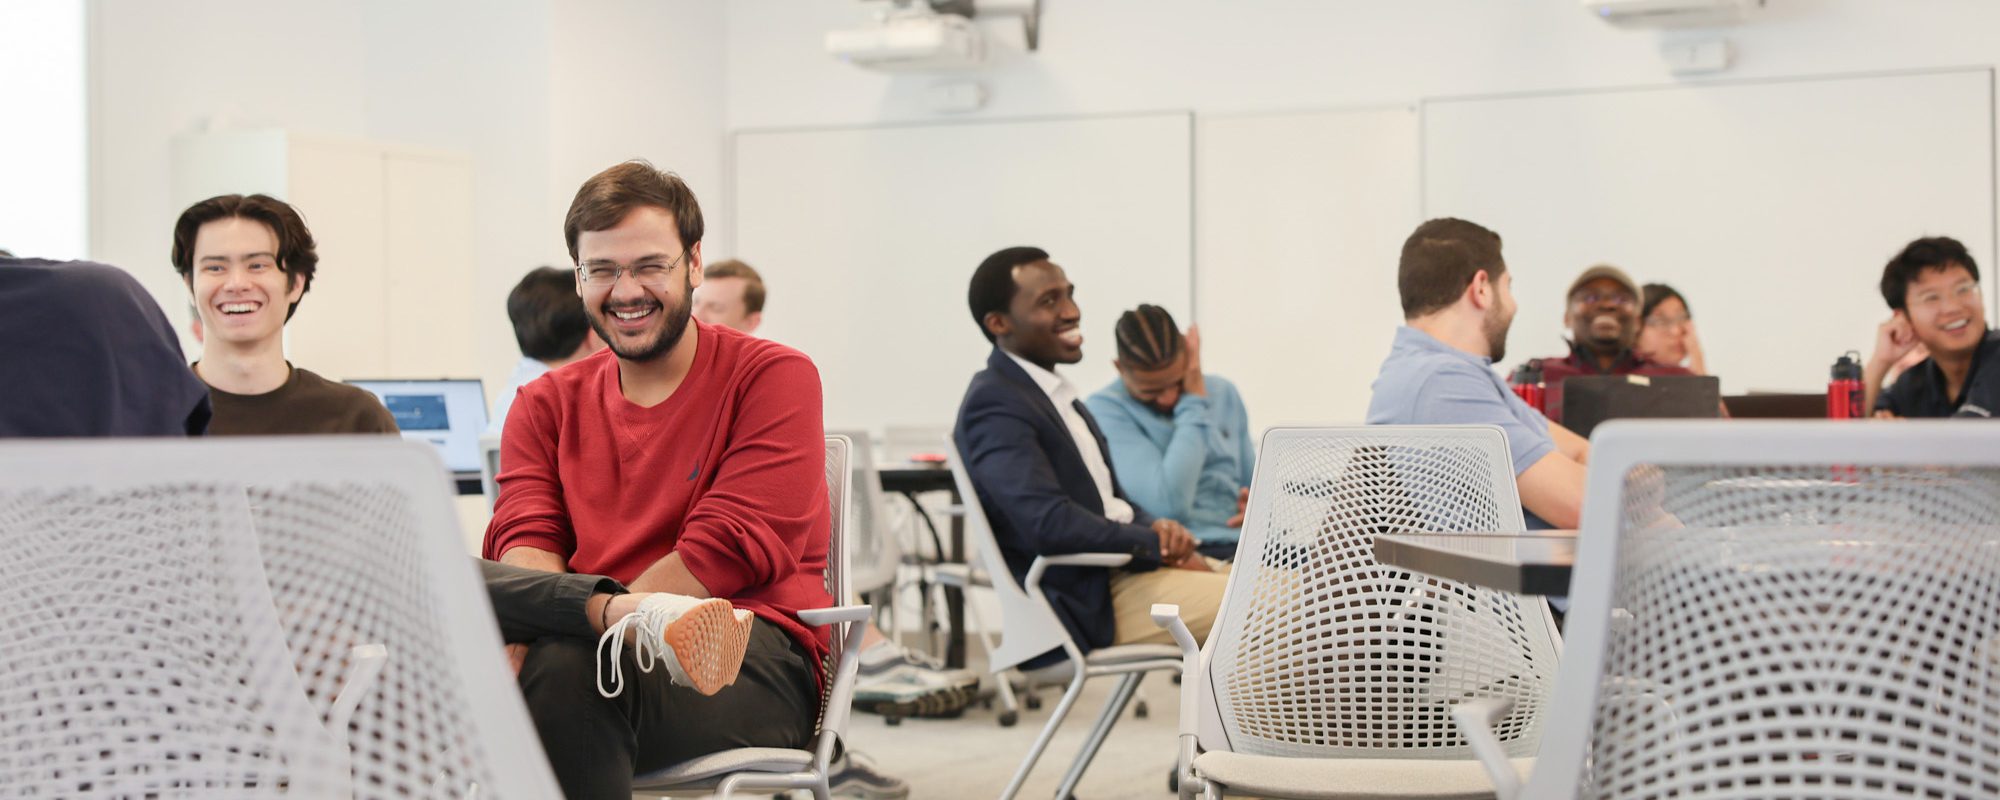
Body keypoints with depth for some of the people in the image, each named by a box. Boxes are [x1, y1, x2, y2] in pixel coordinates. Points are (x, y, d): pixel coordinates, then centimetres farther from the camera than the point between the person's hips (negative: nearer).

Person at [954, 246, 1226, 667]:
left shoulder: (1054, 394, 17)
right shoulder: (994, 405, -14)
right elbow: (1048, 523, -25)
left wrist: (1159, 529, -2)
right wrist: (1158, 545, -15)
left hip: (1124, 568, 10)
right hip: (1085, 605, -10)